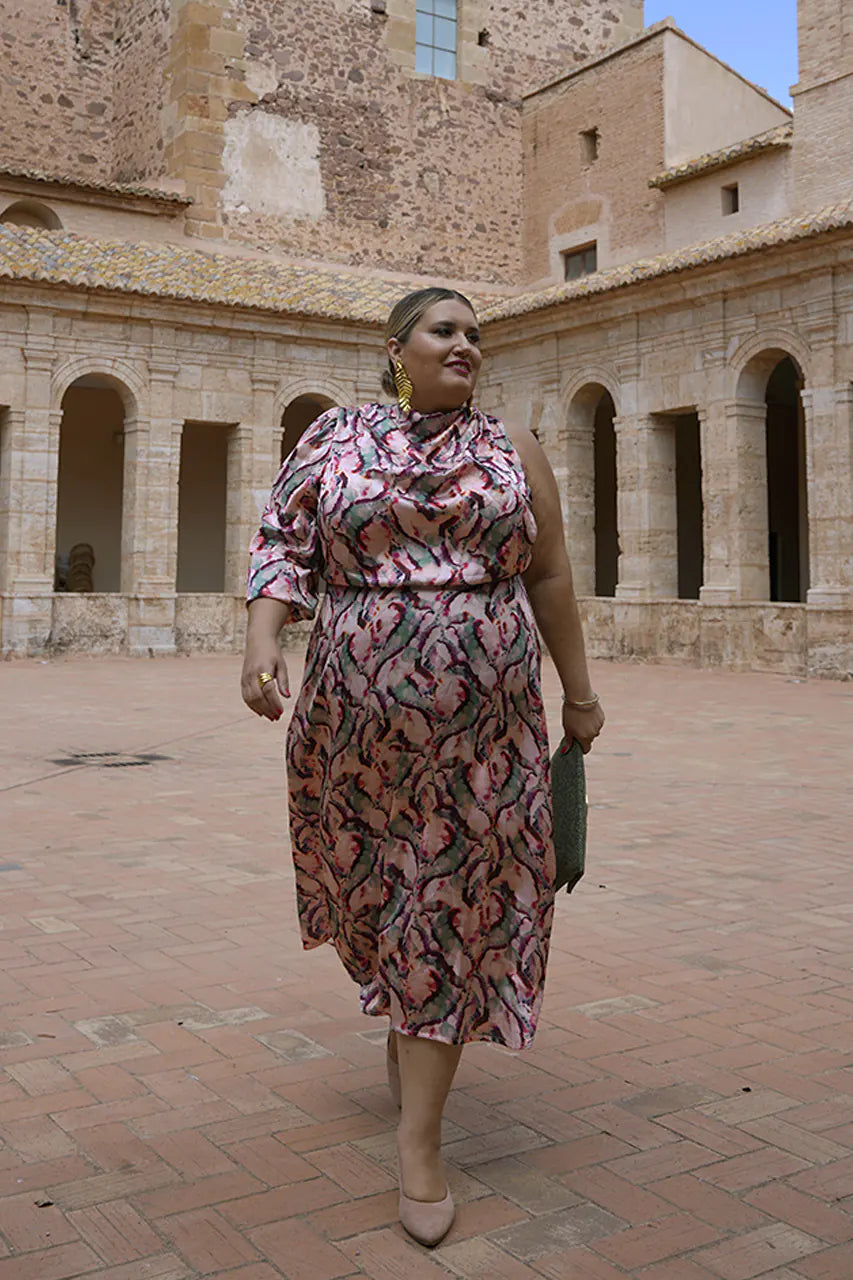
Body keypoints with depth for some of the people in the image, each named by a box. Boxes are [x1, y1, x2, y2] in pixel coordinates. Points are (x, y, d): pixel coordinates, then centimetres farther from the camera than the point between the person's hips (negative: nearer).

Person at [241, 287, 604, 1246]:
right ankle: (403, 1014, 47)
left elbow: (549, 578, 9)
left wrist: (579, 694, 11)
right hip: (359, 713, 1)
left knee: (454, 896, -1)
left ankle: (420, 1138, 7)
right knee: (372, 877, 14)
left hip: (483, 717, 0)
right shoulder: (334, 440, 6)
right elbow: (284, 547, -1)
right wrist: (263, 636, -19)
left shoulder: (512, 450, 8)